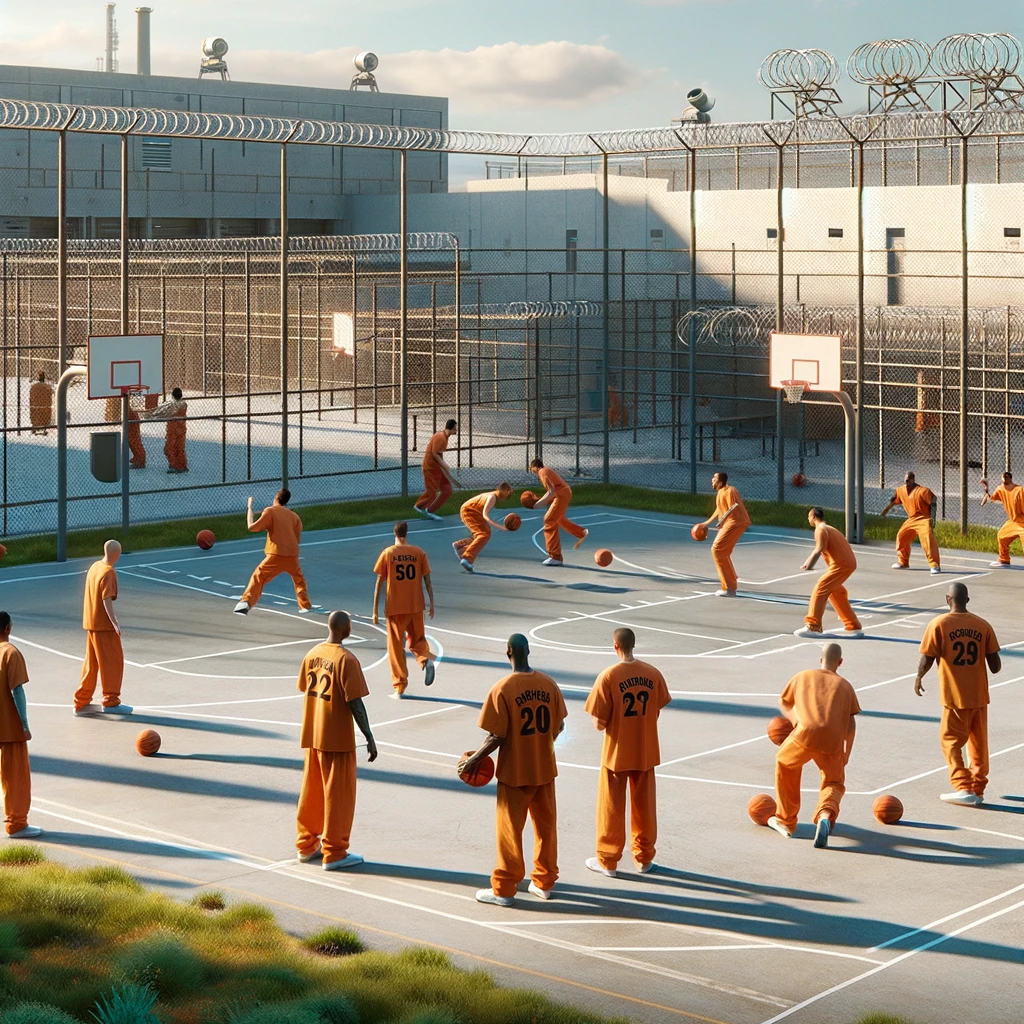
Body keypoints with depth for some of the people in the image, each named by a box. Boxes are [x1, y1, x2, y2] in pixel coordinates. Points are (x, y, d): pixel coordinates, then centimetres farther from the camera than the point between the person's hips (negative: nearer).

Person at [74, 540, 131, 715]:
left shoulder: (94, 567, 9)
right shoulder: (108, 572, -16)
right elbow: (107, 600, -23)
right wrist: (115, 623, -25)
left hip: (90, 623, 9)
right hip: (104, 624, -9)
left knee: (91, 663, 14)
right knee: (113, 661, 1)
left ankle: (81, 702, 18)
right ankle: (111, 702, 4)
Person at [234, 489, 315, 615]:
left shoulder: (270, 511, -2)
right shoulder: (294, 516, 11)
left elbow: (252, 527, -3)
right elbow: (298, 538, 15)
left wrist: (249, 509, 9)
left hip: (276, 555, -4)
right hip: (292, 556, 4)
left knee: (258, 577, -2)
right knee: (299, 578, 28)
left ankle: (246, 602, -19)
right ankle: (305, 606, 30)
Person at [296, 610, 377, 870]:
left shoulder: (312, 654, 4)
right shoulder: (347, 660, -18)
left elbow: (306, 690, 11)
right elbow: (355, 703, -19)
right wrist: (369, 738, -14)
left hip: (311, 736, 7)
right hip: (337, 739, -7)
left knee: (311, 791, 17)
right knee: (338, 795, 3)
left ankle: (306, 845, 27)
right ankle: (334, 854, 8)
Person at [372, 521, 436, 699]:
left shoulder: (387, 554, -4)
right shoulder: (419, 553, 0)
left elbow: (379, 583, -4)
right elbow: (427, 580, 0)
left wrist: (375, 610, 1)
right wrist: (432, 604, 6)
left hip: (395, 608, -2)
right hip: (416, 606, 2)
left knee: (396, 648, 7)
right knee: (417, 640, 19)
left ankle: (399, 688, 5)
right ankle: (426, 660, -12)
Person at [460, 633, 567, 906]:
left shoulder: (503, 689, -17)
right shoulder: (549, 684, -2)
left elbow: (496, 737, -17)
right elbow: (558, 726, 6)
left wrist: (474, 760, -3)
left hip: (515, 771, -4)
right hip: (545, 768, 5)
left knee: (510, 830, 5)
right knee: (546, 825, 16)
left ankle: (504, 889, 13)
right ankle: (544, 882, 26)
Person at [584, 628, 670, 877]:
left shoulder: (609, 676, -17)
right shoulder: (653, 674, -5)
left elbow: (599, 723, -15)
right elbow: (656, 712, 3)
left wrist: (603, 724, 6)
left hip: (616, 753, -3)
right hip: (645, 751, 3)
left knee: (612, 807, 9)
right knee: (644, 805, 15)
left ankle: (607, 861, 17)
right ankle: (644, 858, 25)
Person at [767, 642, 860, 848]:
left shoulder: (803, 677, 22)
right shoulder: (845, 686, 20)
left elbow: (783, 702, 33)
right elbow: (851, 723, 16)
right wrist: (846, 754, 21)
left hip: (806, 733, 0)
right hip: (833, 742, 0)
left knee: (785, 762, 29)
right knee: (834, 783, 20)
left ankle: (786, 820, 32)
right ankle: (826, 814, -14)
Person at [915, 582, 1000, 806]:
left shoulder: (938, 624, -9)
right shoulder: (982, 625, 0)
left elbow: (927, 658, -11)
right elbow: (995, 664, 1)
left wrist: (919, 678, 8)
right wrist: (995, 669, 24)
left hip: (955, 696, -4)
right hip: (979, 695, 4)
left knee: (951, 741, 6)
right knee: (979, 743, 14)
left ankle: (963, 788, -4)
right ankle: (977, 789, 19)